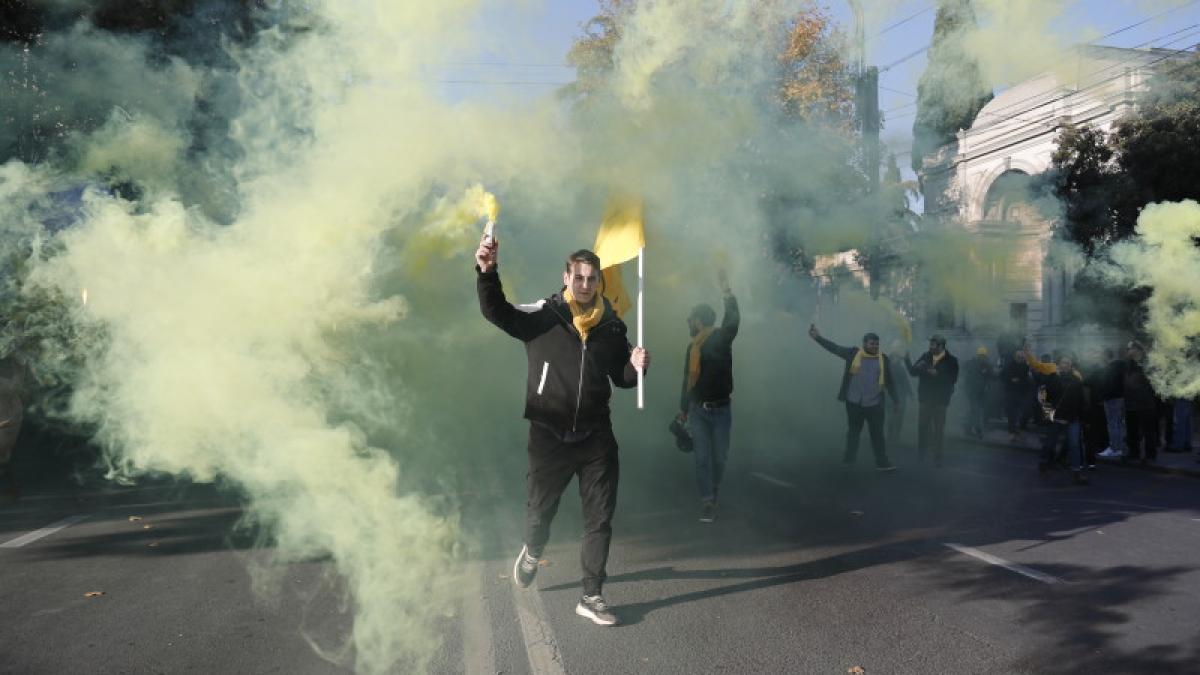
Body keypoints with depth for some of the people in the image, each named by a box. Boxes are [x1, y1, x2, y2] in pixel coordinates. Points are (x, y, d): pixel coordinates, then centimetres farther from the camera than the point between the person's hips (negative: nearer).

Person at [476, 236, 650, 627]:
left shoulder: (612, 327, 3)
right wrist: (487, 272, -38)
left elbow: (621, 378, 13)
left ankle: (591, 597, 19)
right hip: (549, 435, -2)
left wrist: (636, 367, -9)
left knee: (600, 519, 5)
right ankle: (532, 552, 48)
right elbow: (496, 311, -21)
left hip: (596, 437, 2)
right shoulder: (542, 316, -7)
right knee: (538, 511, 13)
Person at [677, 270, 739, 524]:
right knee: (701, 457, -4)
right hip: (697, 410, 3)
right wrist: (683, 408, 21)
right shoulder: (692, 346, 9)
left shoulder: (721, 339, -6)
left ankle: (713, 496, 26)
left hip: (721, 409, -3)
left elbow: (733, 320, -27)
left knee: (719, 457, 6)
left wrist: (726, 290, -37)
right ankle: (707, 502, -3)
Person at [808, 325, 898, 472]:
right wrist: (818, 337, -11)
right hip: (854, 402, 0)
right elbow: (835, 348, -3)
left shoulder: (883, 358, 3)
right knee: (853, 432, 13)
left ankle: (882, 462, 7)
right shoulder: (853, 353, -1)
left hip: (874, 404, 0)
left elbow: (889, 381, 9)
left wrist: (894, 400, 8)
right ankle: (849, 458, 25)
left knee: (877, 434, 2)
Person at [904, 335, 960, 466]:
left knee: (938, 429, 3)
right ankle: (920, 455, 15)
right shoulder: (925, 356, 2)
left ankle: (937, 457, 11)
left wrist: (937, 374, -23)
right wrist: (907, 361, -17)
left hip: (940, 401, -2)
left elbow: (952, 379, -12)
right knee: (922, 427, 4)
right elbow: (913, 372, -1)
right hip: (924, 398, 3)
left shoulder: (951, 360, -6)